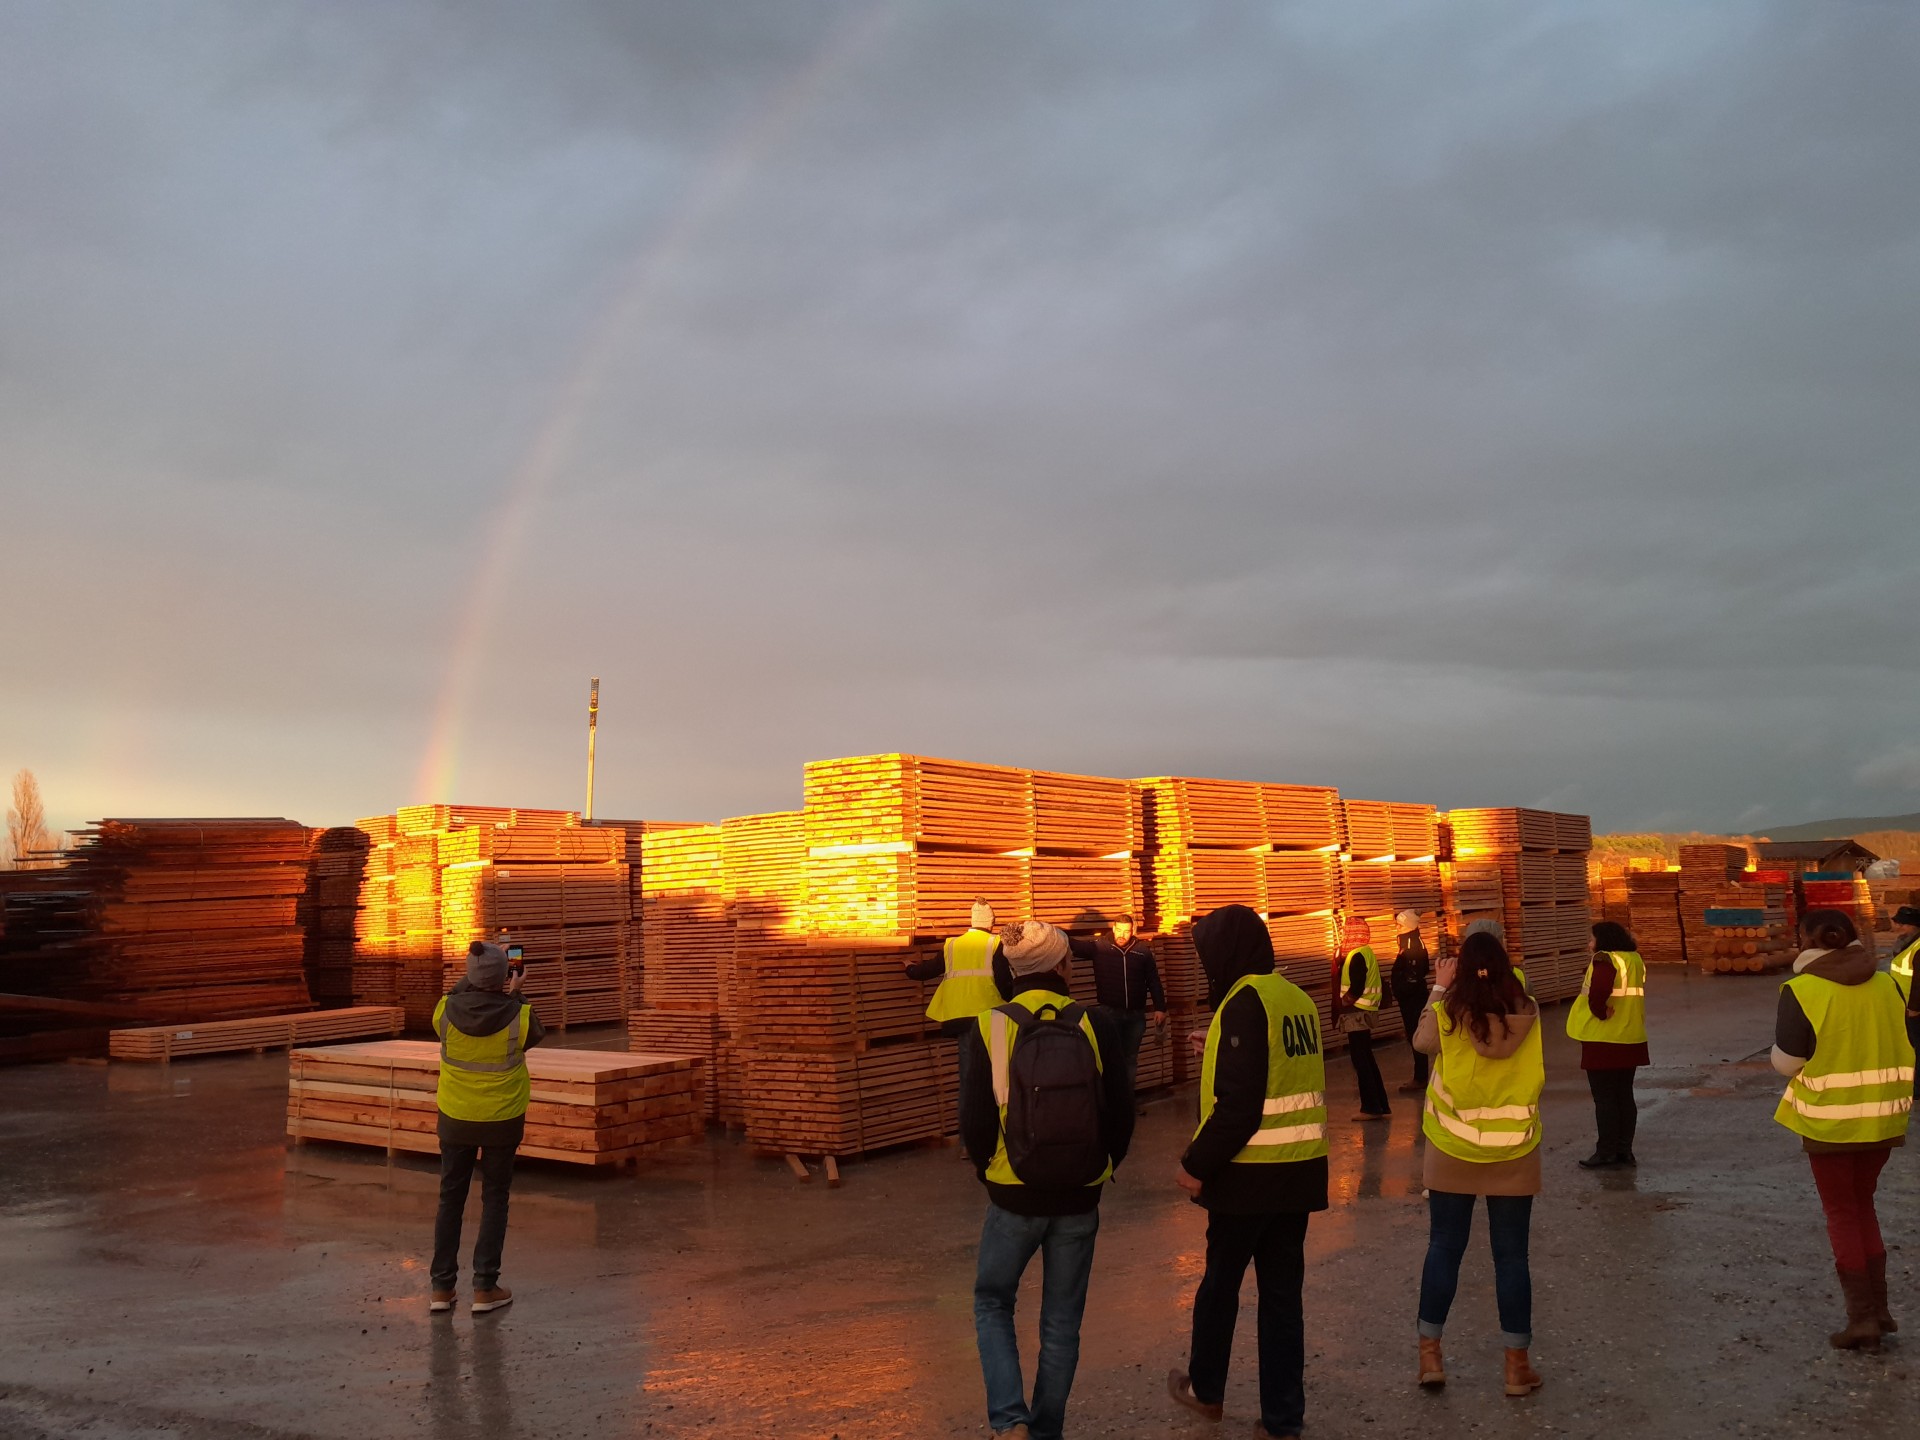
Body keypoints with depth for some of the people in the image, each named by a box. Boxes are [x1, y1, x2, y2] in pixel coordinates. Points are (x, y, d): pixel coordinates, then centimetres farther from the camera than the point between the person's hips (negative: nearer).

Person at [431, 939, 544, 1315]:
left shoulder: (447, 1010, -13)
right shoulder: (518, 1015, -18)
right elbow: (535, 1035, 4)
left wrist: (472, 982, 13)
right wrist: (513, 995, 5)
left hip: (455, 1119, 2)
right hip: (502, 1120, -2)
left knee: (450, 1198, 14)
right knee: (494, 1199, 10)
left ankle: (442, 1287, 17)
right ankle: (485, 1287, 10)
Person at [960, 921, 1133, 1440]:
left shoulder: (990, 1028, -10)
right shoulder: (1093, 1026, -7)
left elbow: (975, 1119, -8)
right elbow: (1120, 1112, -2)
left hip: (1014, 1197, -1)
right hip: (1079, 1200, 1)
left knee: (991, 1304, 17)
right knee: (1062, 1321, 16)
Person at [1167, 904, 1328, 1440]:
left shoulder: (1246, 1002, -17)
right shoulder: (1298, 999, 8)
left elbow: (1239, 1104, -22)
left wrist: (1197, 1164, -15)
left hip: (1252, 1173, -7)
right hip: (1300, 1169, 7)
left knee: (1220, 1282, 13)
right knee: (1282, 1291, 11)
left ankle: (1205, 1389, 31)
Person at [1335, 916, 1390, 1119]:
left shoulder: (1357, 956, -17)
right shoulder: (1366, 952, 13)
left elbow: (1356, 988, -22)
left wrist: (1342, 1004, -10)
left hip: (1356, 1012, -10)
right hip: (1362, 1011, 10)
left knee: (1360, 1061, -5)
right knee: (1367, 1059, 14)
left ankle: (1371, 1107, -3)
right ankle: (1381, 1104, 19)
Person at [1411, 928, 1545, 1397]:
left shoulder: (1450, 1010, -12)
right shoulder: (1526, 1011, -7)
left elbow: (1422, 1041, 6)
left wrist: (1439, 989, 13)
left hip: (1455, 1147, 0)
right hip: (1513, 1149, 1)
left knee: (1444, 1247, 10)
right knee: (1511, 1254, 7)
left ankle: (1430, 1352, 14)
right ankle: (1517, 1363, 11)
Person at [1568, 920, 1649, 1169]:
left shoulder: (1604, 960, -17)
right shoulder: (1635, 960, 9)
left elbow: (1598, 992, -31)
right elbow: (1635, 996, 15)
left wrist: (1600, 1014, -17)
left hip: (1604, 1040, -8)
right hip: (1630, 1039, 8)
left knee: (1604, 1098, 0)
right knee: (1624, 1095, 15)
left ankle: (1606, 1153, 5)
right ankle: (1624, 1150, 20)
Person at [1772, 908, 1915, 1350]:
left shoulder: (1802, 991, -14)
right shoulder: (1886, 984, 1)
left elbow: (1787, 1061, -12)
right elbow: (1906, 1050, 7)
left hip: (1829, 1120, -5)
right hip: (1881, 1117, 5)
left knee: (1842, 1214, 7)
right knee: (1862, 1205, 21)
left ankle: (1862, 1317, 6)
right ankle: (1878, 1309, 20)